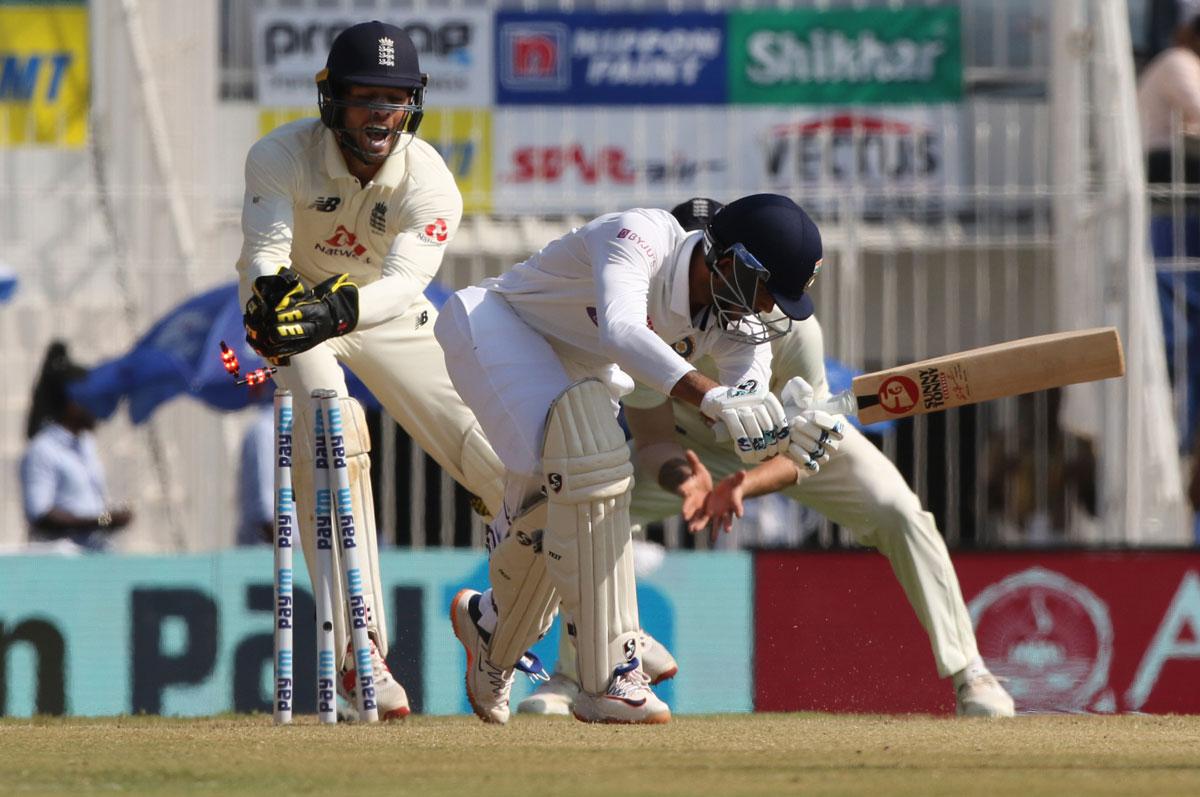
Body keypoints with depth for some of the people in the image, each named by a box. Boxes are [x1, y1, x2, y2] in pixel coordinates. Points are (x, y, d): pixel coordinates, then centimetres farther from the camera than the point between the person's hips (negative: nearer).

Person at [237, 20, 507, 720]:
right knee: (331, 438, -29)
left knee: (490, 449, -6)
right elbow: (265, 250, -37)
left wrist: (338, 309, -58)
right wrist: (272, 291, -61)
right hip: (298, 300, -2)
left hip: (386, 315, 2)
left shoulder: (430, 182, -24)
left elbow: (404, 281, -39)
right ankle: (359, 650, -31)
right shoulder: (283, 157, -25)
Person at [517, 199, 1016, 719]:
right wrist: (683, 476, -53)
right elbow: (654, 441, -28)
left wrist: (744, 486, -52)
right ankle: (571, 675, -4)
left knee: (900, 514, -21)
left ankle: (967, 672, -6)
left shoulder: (788, 323, -36)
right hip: (695, 445, 1)